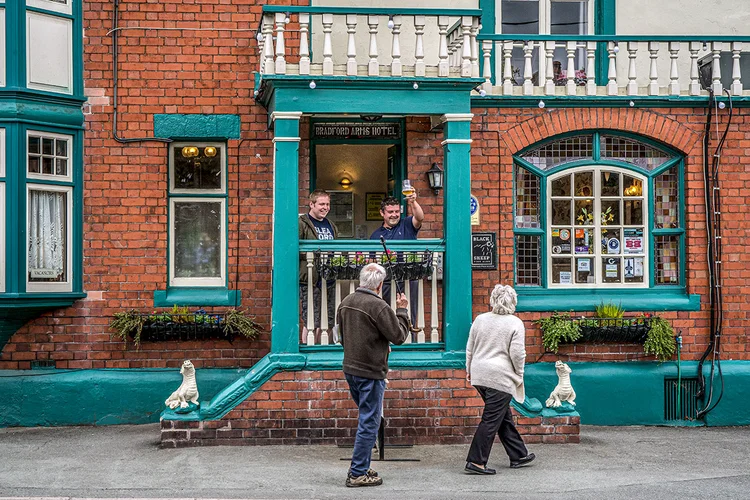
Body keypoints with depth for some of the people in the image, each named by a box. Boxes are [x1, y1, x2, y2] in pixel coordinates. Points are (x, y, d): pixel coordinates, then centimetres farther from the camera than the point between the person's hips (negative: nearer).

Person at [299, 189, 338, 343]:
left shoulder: (331, 226, 20)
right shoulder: (302, 224, -4)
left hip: (329, 279, 7)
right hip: (310, 279, -7)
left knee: (327, 322, 9)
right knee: (312, 322, -9)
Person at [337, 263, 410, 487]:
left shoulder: (346, 302, 7)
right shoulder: (378, 306, -20)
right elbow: (399, 336, -13)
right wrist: (402, 311, 1)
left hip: (350, 368, 9)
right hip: (370, 372, -8)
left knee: (367, 419, 21)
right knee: (369, 423, 0)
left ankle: (360, 468, 25)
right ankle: (358, 473, 3)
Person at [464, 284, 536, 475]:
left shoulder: (480, 319, 8)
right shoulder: (515, 323, -7)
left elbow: (470, 348, 12)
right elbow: (517, 353, -11)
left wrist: (469, 369, 23)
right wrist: (519, 374, 3)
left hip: (479, 375, 7)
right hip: (500, 377, -6)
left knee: (503, 416, 17)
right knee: (492, 420, -2)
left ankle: (519, 455, 26)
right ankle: (476, 461, -5)